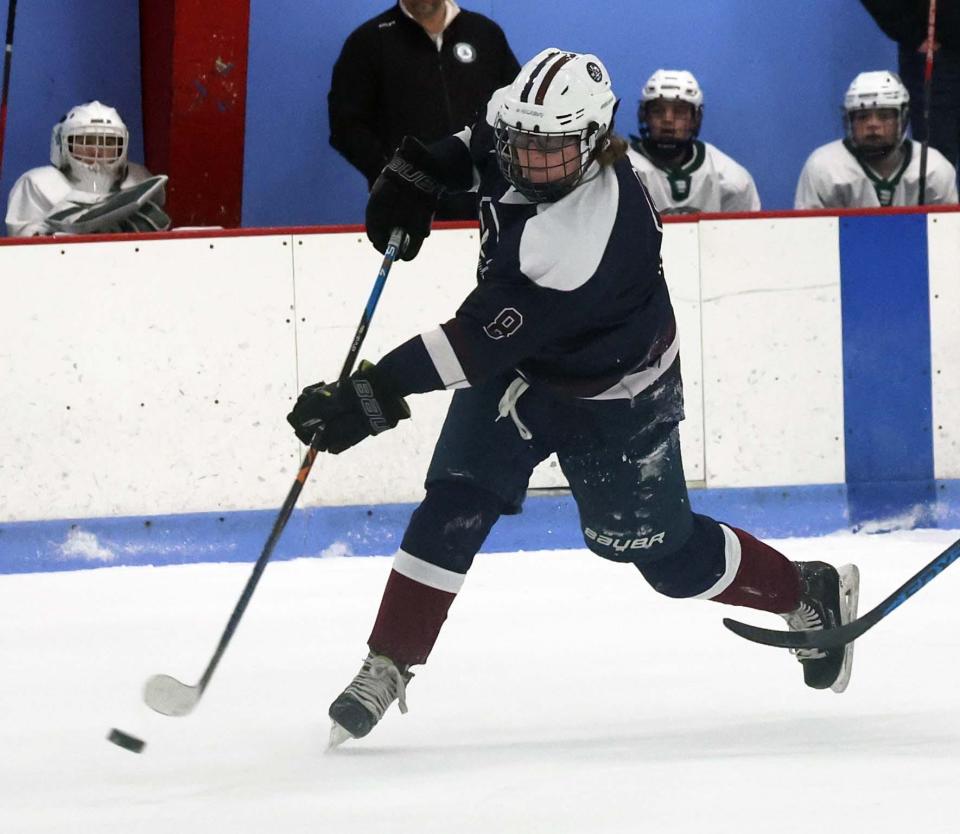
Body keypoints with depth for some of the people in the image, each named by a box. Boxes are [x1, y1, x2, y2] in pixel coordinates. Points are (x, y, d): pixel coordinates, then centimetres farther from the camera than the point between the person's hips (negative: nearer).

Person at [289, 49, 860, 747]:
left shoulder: (585, 235, -41)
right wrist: (420, 172, -7)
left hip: (614, 396, -7)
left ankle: (812, 595, 30)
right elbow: (480, 144, 11)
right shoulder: (524, 135, -18)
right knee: (455, 503, -10)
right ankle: (387, 668, -4)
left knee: (664, 551, 6)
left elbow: (482, 341, -41)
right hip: (516, 360, 7)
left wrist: (375, 395, -43)